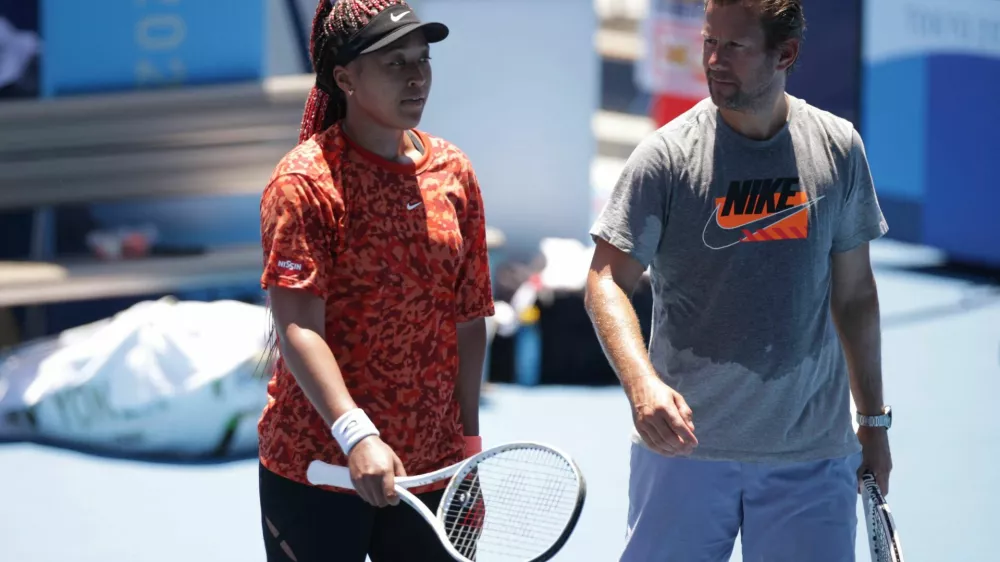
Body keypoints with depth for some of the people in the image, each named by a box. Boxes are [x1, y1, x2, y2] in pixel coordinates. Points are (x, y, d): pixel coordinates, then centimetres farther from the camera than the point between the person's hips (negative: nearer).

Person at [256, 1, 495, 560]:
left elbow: (468, 320, 10)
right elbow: (299, 328, -19)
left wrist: (469, 444, 8)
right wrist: (356, 436, -31)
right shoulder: (304, 182, -10)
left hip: (430, 471, 5)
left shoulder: (455, 173, 6)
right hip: (314, 470, -5)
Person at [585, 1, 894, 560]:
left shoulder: (839, 148, 4)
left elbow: (854, 292, 12)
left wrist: (873, 420, 14)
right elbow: (608, 279, -8)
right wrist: (642, 383, -26)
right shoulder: (668, 155, -6)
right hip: (686, 448, -2)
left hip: (813, 455, 2)